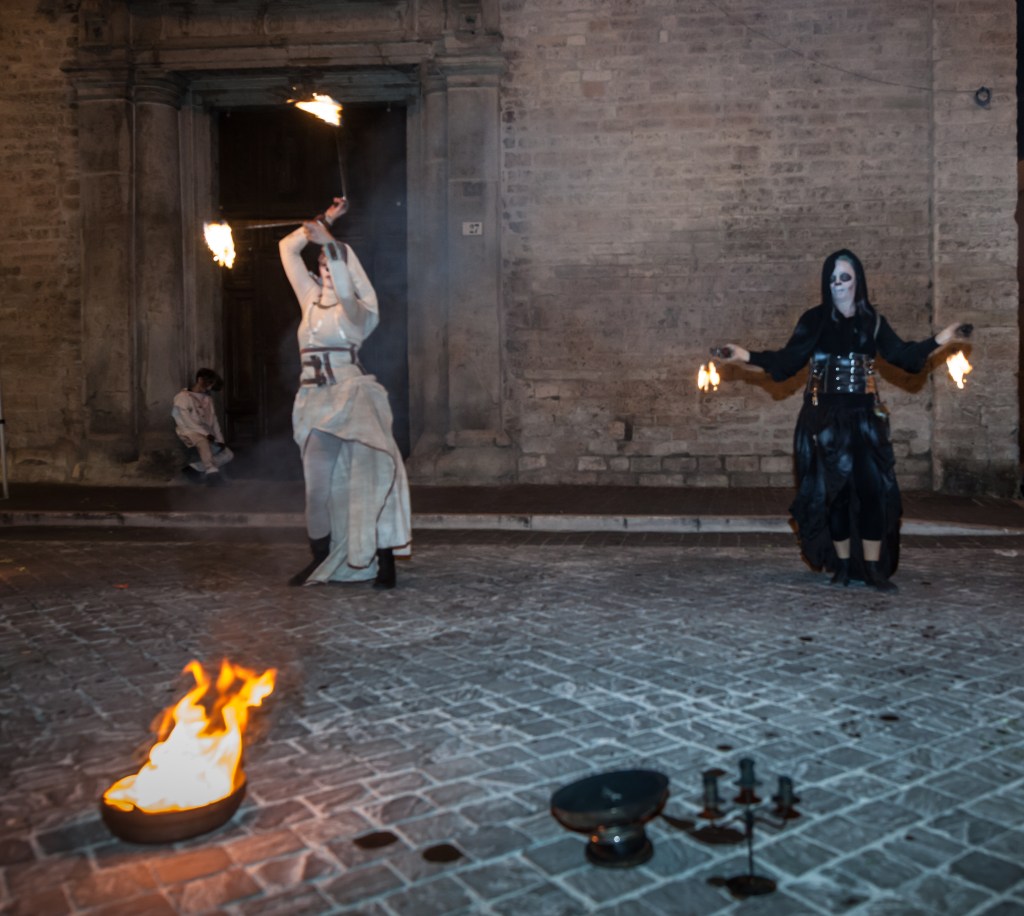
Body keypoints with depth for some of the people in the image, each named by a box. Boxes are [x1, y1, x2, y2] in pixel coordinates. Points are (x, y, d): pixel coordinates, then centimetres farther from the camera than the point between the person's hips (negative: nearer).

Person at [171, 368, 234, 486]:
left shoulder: (208, 398, 16)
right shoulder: (183, 397, -4)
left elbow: (214, 421, 13)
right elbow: (186, 421, -13)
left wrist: (219, 440, 0)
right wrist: (206, 434, -22)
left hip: (206, 435, 7)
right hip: (189, 432, -7)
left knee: (228, 454, -9)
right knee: (203, 441, -40)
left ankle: (195, 468, -20)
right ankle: (212, 472, -58)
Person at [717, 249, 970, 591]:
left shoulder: (872, 321, 7)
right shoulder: (814, 320, 0)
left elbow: (902, 355, 12)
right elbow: (787, 360, -3)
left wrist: (940, 339, 5)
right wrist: (746, 355, -14)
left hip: (865, 417, 2)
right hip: (826, 418, -1)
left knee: (873, 489, -5)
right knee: (833, 490, 2)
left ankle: (874, 567, 1)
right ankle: (842, 565, 12)